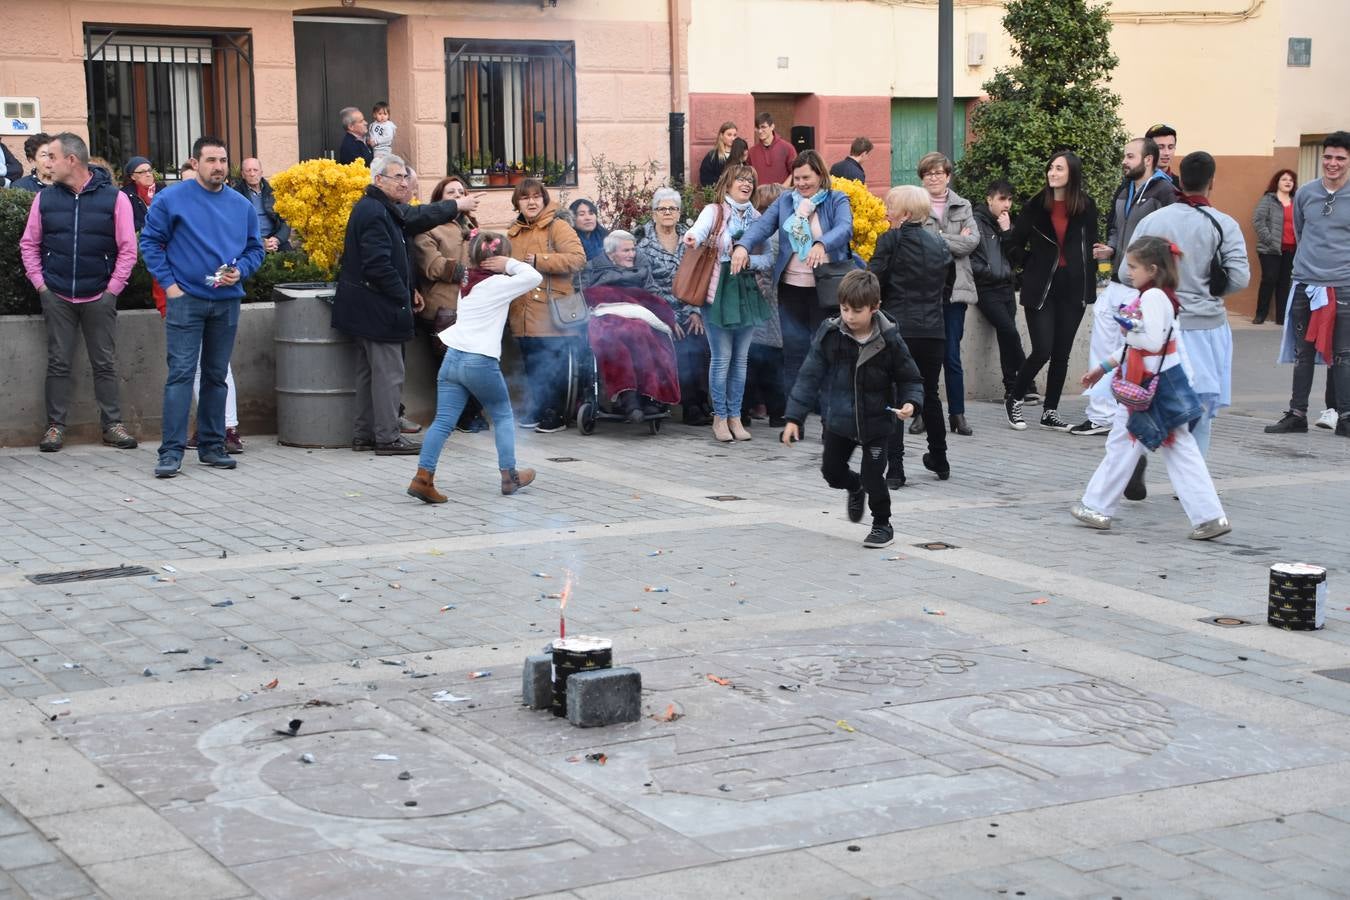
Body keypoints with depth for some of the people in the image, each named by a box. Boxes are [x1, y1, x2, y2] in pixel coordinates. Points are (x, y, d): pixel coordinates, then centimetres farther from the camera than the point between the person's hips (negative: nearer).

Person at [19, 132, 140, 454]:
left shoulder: (114, 198, -3)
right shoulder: (44, 198, 5)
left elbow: (127, 249, -2)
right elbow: (29, 244, 10)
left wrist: (113, 288, -6)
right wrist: (40, 283, 1)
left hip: (99, 297, -2)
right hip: (56, 297, 2)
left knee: (105, 363, 4)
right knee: (58, 363, 4)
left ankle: (112, 424, 11)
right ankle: (55, 425, 10)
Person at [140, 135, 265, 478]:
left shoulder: (241, 205, 9)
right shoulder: (171, 199, -2)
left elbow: (255, 248, 15)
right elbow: (150, 242, 0)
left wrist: (240, 271, -5)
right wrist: (168, 283, -8)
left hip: (227, 301, 4)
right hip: (186, 299, -4)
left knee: (217, 375, 11)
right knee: (181, 373, -10)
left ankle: (212, 445, 20)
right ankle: (171, 451, -10)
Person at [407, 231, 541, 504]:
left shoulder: (467, 282, 17)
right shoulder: (500, 284, -2)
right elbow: (534, 277, -1)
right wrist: (510, 264, 4)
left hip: (452, 357, 5)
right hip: (481, 361, -5)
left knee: (443, 421, 1)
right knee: (503, 416, 15)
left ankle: (423, 477, -11)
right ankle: (509, 476, 18)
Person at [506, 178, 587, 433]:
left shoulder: (558, 227, -5)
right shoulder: (513, 233, 15)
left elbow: (577, 258, -18)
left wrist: (538, 260, -19)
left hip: (551, 313, -6)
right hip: (523, 314, 6)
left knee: (555, 366, 0)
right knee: (532, 366, 13)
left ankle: (557, 414, 8)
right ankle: (538, 409, 25)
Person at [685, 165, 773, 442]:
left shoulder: (757, 218, 11)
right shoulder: (714, 211, -3)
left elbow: (768, 258, 8)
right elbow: (700, 229, -26)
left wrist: (748, 260, -13)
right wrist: (692, 238, -49)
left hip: (747, 291, 4)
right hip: (719, 291, -4)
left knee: (741, 358, 9)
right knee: (722, 358, -2)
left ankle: (735, 416, 18)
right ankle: (719, 417, 10)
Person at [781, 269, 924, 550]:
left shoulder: (889, 340, -15)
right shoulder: (830, 335, -12)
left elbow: (909, 378, -4)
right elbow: (810, 376, -9)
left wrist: (910, 403, -25)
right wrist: (794, 417, -12)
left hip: (876, 421, -3)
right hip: (839, 420, 3)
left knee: (873, 477, -3)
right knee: (831, 470, 13)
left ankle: (882, 525, 23)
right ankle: (856, 487, 48)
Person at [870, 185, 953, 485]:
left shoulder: (890, 240, -5)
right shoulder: (940, 245, 12)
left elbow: (873, 281, -11)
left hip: (899, 328, -5)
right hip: (934, 330, 5)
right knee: (930, 393, 21)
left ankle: (894, 468, -8)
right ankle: (939, 460, 32)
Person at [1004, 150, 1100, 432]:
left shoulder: (1086, 207, 1)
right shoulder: (1035, 206, -1)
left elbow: (1090, 245, 8)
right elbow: (1014, 244, 6)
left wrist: (1089, 284, 3)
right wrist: (1034, 262, 2)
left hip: (1073, 287, 2)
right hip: (1041, 287, -2)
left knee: (1062, 353, 6)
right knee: (1042, 350, -8)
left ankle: (1050, 411, 17)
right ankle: (1014, 400, 12)